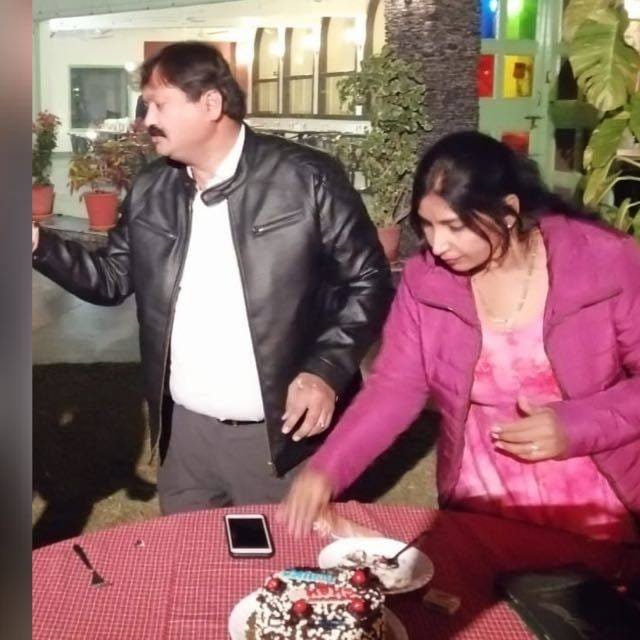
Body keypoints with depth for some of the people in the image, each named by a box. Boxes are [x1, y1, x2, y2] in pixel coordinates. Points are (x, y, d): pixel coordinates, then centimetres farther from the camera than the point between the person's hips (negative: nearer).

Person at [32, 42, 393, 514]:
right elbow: (112, 279, 12)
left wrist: (327, 370, -19)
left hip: (283, 433, -4)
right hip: (185, 430, 5)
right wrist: (40, 244, -4)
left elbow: (370, 281, -8)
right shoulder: (150, 190, 5)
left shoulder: (308, 178, -11)